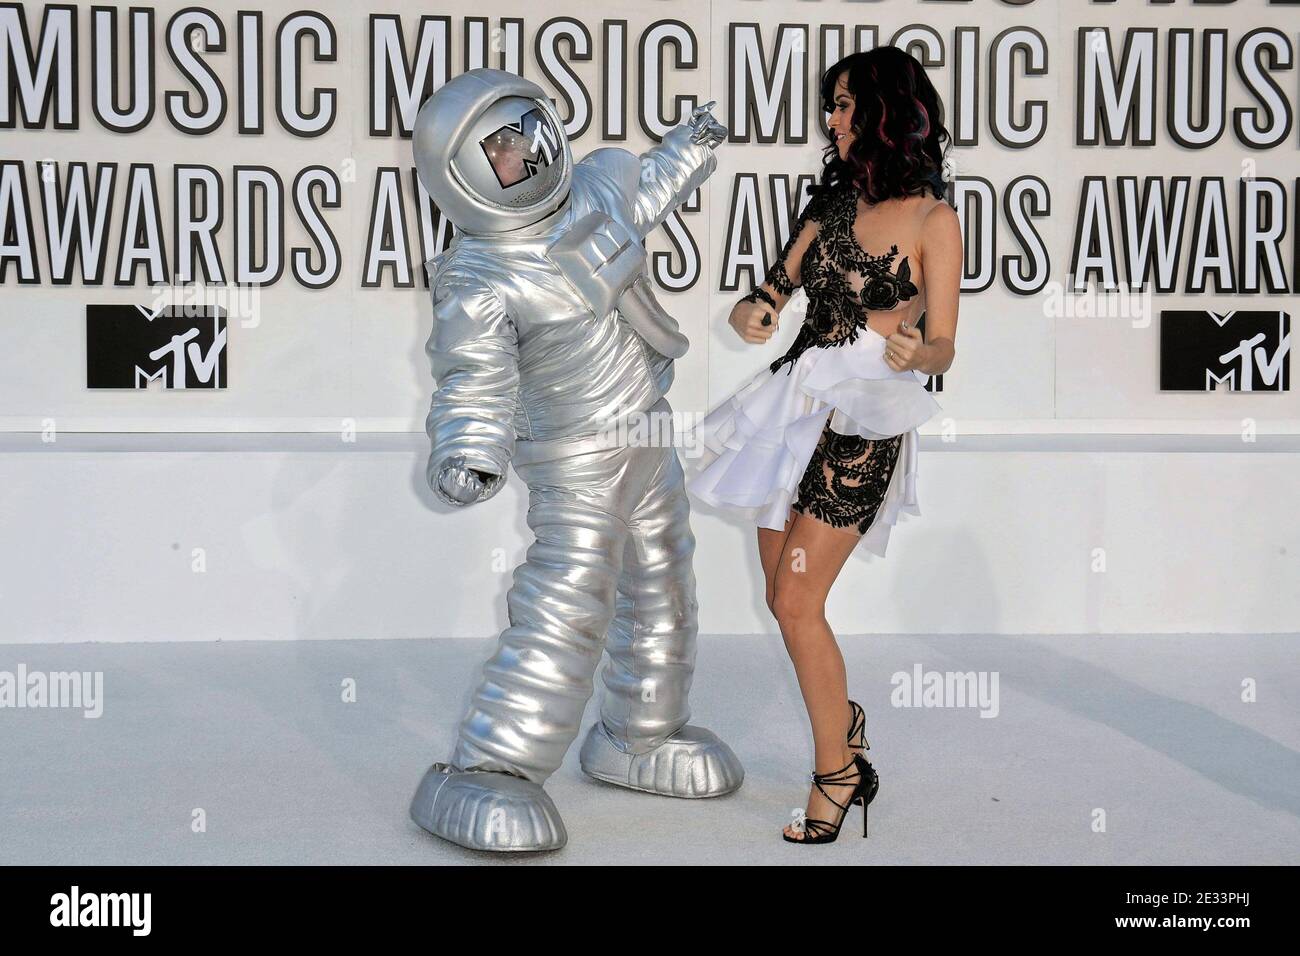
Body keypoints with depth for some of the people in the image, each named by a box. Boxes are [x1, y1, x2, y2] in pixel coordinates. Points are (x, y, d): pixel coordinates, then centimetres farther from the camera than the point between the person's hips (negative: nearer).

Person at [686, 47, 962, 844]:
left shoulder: (934, 220, -6)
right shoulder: (834, 202, 12)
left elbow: (944, 346, -7)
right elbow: (780, 287, 17)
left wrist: (913, 352, -30)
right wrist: (757, 311, -6)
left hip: (864, 423, -7)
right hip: (799, 402, 7)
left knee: (797, 601, -9)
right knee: (783, 596, 10)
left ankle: (836, 774, 6)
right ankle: (844, 722, 33)